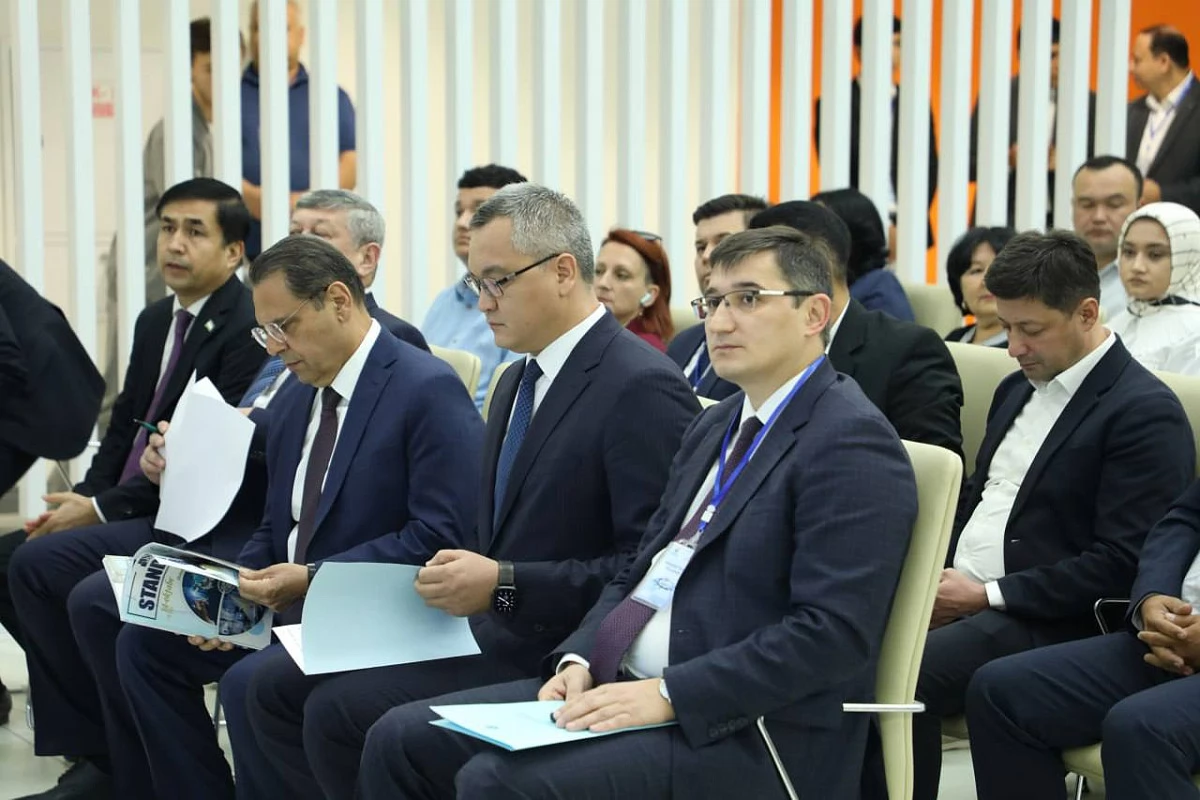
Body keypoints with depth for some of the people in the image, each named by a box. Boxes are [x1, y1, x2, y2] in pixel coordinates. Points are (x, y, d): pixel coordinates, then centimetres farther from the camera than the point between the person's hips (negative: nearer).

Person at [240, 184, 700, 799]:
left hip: (556, 656, -9)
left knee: (339, 711, -19)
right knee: (278, 689, 1)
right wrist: (459, 578, 1)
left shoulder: (643, 389, -15)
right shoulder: (518, 380, 15)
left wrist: (504, 586, -22)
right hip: (488, 628, 9)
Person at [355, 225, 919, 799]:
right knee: (403, 740, -1)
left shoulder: (852, 442, -11)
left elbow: (833, 632, -20)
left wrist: (669, 695, -22)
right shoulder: (716, 426, 18)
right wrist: (579, 660, 1)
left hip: (745, 734, -9)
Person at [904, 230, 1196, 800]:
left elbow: (1121, 566, -16)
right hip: (960, 596, 8)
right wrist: (935, 575, 3)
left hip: (1051, 623, -8)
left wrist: (987, 595, -17)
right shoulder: (1017, 389, 17)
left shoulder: (1146, 413, -10)